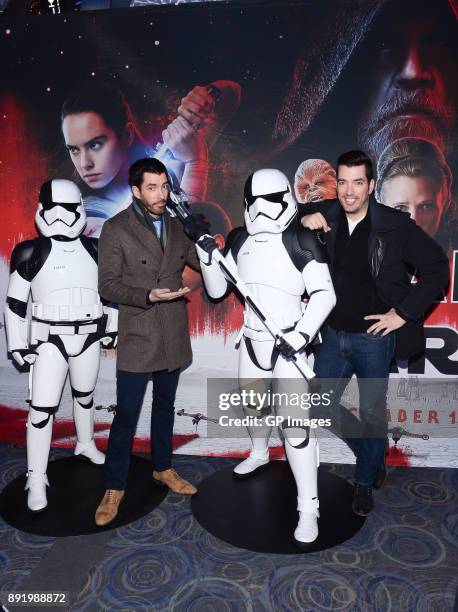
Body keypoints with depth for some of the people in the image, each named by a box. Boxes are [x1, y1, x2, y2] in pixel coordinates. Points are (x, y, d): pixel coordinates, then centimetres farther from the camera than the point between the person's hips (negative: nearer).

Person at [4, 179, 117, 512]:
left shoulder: (95, 250, 0)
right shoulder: (32, 252, -8)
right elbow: (15, 302, -4)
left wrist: (112, 329, 10)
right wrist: (19, 345, -6)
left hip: (89, 338, 3)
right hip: (50, 342, -3)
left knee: (85, 396, 20)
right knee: (42, 408, -4)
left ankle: (86, 444, 44)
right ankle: (36, 479, 10)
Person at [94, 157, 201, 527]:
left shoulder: (176, 225, 5)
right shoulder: (116, 229, -8)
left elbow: (201, 261, 13)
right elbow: (107, 285, -10)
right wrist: (148, 296, -24)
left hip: (173, 336, 5)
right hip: (137, 338, -5)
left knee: (165, 406, 18)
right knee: (127, 415, 2)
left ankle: (163, 468, 37)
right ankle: (115, 488, 20)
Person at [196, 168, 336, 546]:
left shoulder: (301, 239, -14)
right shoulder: (239, 240, 3)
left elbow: (324, 295, -15)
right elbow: (217, 291, 4)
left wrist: (302, 335, -25)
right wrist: (207, 255, -10)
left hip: (289, 342, -6)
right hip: (252, 339, 6)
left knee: (294, 422, -8)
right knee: (252, 402, 24)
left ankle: (309, 508, 8)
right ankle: (259, 453, 54)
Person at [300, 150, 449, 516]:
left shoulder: (396, 225, -11)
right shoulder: (324, 216, -2)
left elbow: (436, 268, -5)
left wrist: (404, 313, -10)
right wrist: (303, 220, -10)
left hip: (375, 337, -4)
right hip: (335, 334, 4)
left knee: (372, 413, 9)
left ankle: (365, 483, 34)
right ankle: (373, 453, 37)